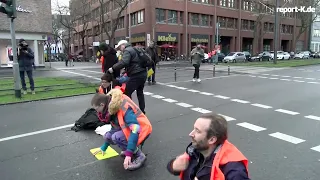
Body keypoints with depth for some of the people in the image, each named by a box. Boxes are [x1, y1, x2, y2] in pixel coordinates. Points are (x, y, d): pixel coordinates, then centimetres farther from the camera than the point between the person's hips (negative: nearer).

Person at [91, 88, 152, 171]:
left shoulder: (123, 106, -28)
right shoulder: (112, 107, -1)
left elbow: (135, 128, -36)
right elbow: (115, 128, 13)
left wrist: (129, 153, -36)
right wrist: (104, 147, 21)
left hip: (142, 129, -8)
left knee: (116, 137, -28)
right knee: (107, 136, -6)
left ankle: (139, 156, -9)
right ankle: (129, 149, 11)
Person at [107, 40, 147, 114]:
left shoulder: (127, 50, -8)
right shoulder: (133, 49, 22)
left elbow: (124, 62, -26)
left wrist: (113, 68, -21)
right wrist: (126, 72, 15)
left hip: (136, 75, -10)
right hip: (143, 73, 10)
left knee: (127, 93, -2)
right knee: (140, 92, 21)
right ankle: (142, 111, 28)